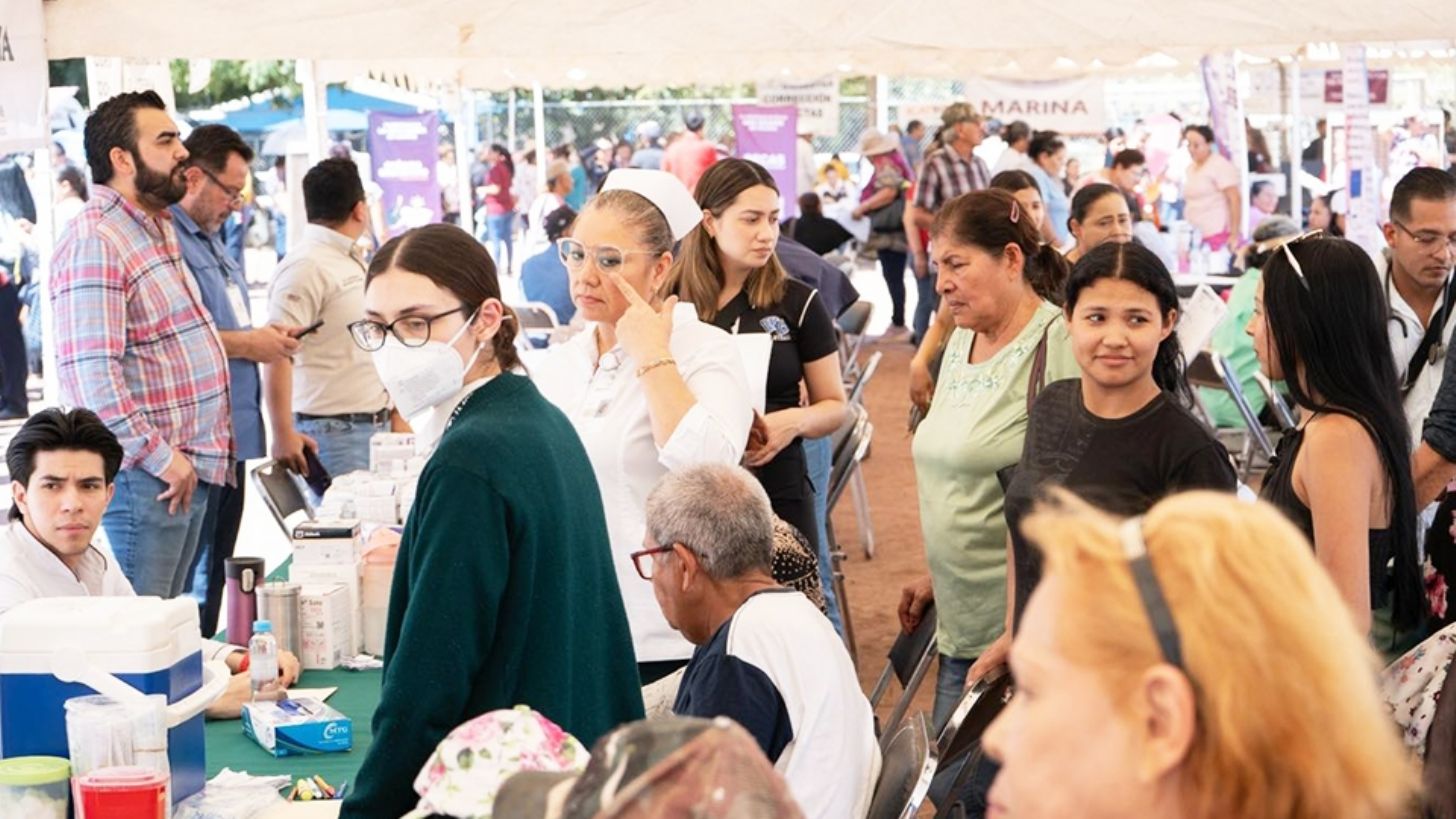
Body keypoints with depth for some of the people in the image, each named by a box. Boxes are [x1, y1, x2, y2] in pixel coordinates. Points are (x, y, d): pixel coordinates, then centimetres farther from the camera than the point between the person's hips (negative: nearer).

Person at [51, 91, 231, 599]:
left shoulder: (157, 229, 17)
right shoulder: (92, 242, -16)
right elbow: (91, 375, -25)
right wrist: (161, 459, -20)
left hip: (189, 472, 10)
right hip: (142, 481, -10)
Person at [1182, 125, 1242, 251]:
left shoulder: (1220, 165, -5)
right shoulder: (1190, 169, 16)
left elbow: (1234, 199, -11)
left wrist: (1235, 235, -16)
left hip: (1220, 236, -6)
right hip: (1197, 238, 6)